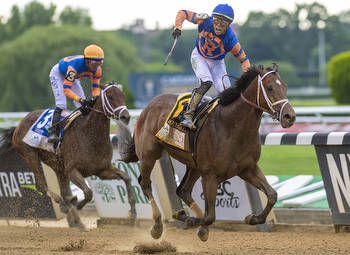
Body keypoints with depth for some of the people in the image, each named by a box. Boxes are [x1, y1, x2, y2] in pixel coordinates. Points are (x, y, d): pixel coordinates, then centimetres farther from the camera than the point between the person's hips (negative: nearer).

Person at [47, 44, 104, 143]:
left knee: (84, 107, -3)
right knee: (61, 104, -23)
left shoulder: (97, 70, -26)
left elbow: (95, 88, -14)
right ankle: (54, 132, -27)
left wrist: (95, 99, -35)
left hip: (74, 77, 7)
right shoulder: (74, 67, -45)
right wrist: (81, 100, -56)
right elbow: (66, 90, -45)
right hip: (58, 74, -7)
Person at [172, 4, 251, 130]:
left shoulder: (231, 41, -29)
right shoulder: (206, 21, -28)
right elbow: (183, 13, -17)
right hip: (199, 57, -1)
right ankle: (188, 115, -30)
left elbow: (243, 59, -16)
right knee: (206, 83, -26)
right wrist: (178, 27, -33)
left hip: (216, 63, 1)